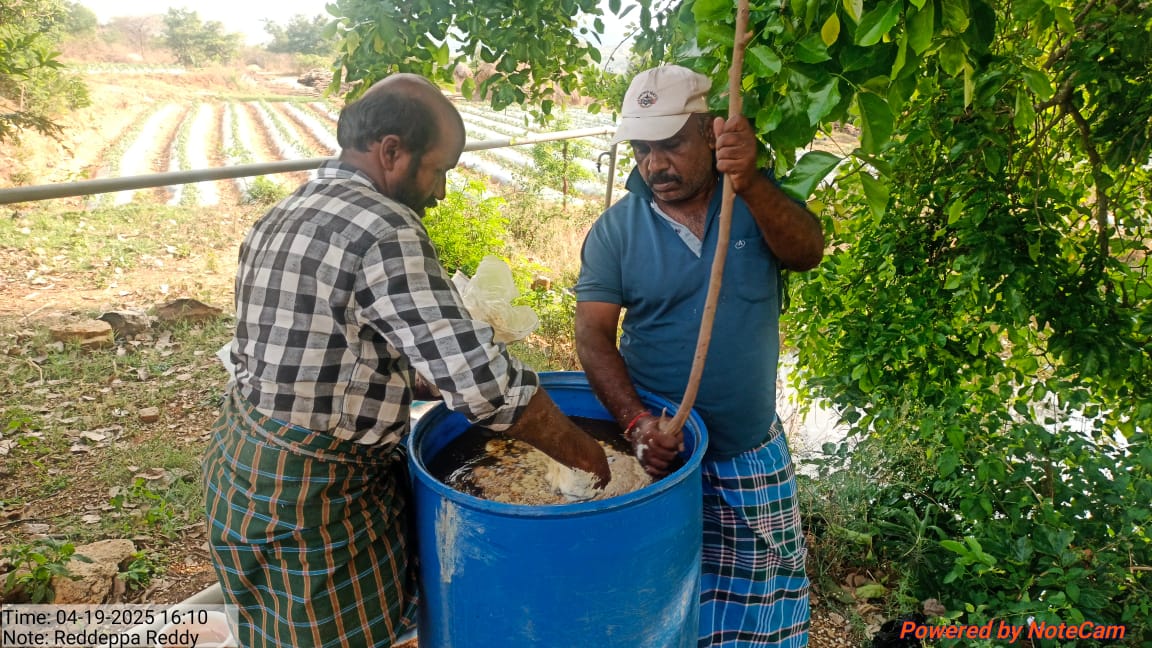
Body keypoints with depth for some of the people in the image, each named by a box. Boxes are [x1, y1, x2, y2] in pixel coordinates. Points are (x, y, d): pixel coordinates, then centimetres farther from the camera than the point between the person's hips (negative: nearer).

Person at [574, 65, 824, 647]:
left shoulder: (758, 199, -2)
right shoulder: (615, 229, -7)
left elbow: (808, 252, -20)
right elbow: (593, 334, -13)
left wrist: (748, 182, -38)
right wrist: (635, 421, -27)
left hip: (753, 455, 2)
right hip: (658, 448, -1)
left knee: (759, 597, 19)